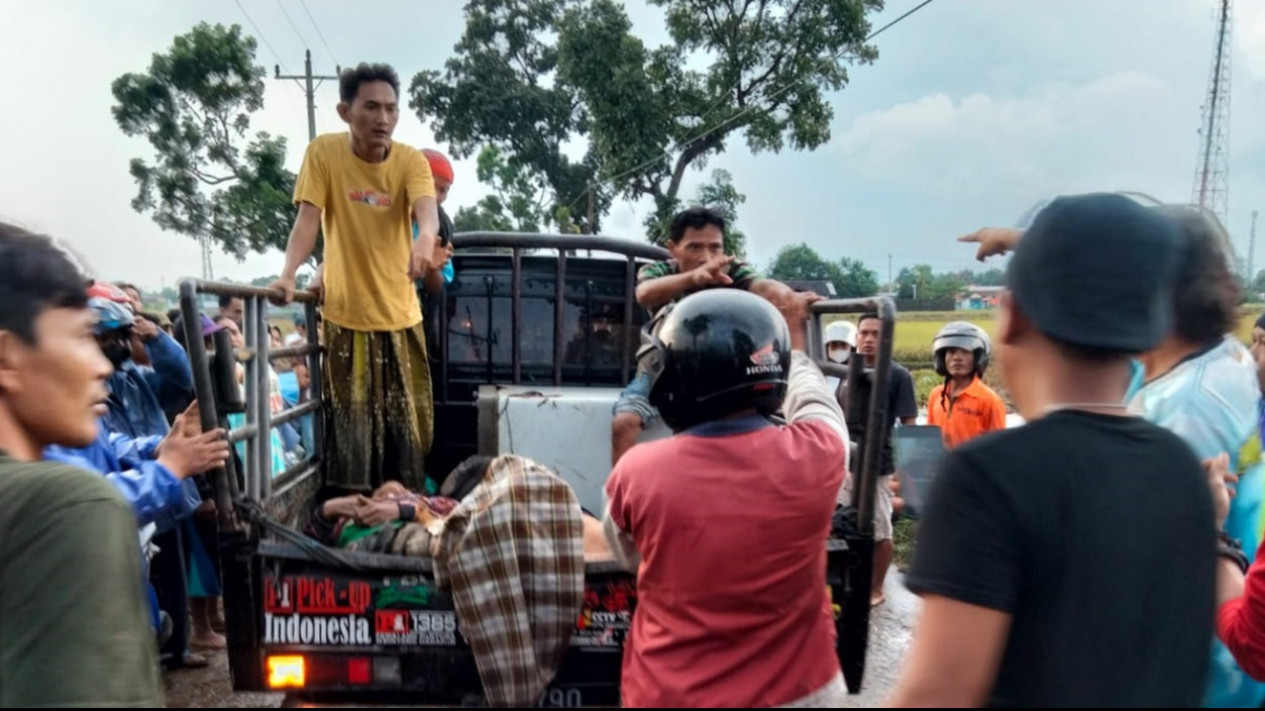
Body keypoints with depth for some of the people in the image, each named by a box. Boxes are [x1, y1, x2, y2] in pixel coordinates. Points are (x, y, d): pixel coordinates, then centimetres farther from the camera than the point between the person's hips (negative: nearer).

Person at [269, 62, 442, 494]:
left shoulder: (411, 160, -5)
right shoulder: (323, 152, -5)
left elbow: (426, 210, -24)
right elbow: (308, 218, -11)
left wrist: (426, 240, -48)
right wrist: (287, 275, -27)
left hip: (401, 316, 2)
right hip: (346, 316, -1)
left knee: (409, 428, 8)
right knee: (350, 429, 2)